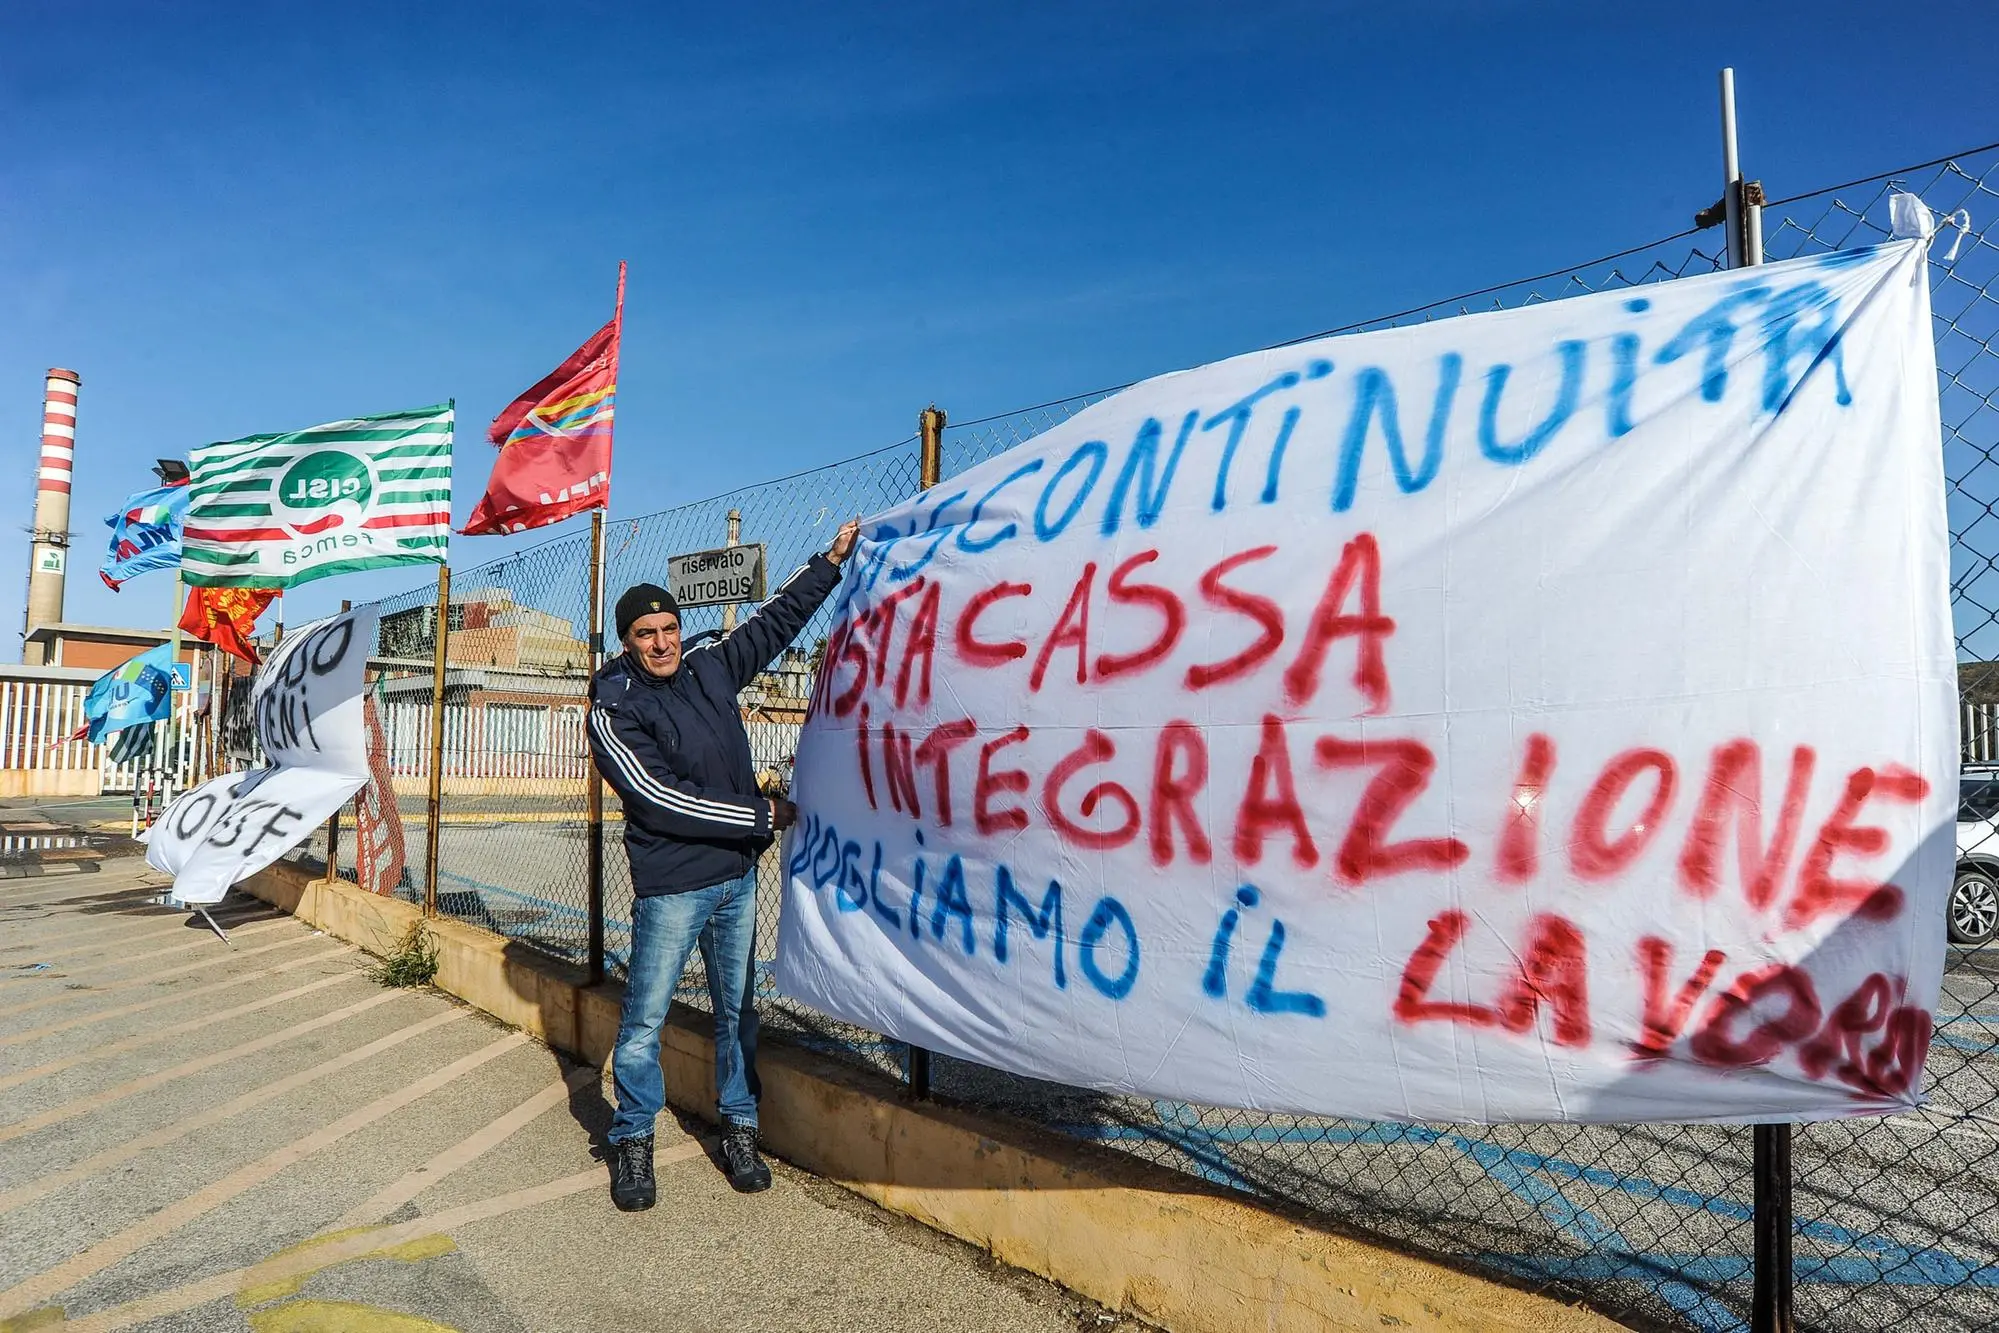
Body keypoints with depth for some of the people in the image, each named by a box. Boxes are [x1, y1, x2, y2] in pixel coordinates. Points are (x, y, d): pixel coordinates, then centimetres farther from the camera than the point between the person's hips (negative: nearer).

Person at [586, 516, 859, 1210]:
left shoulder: (711, 667, 5)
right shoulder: (613, 711, -10)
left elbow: (776, 620, 17)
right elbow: (661, 802, -18)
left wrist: (830, 561, 15)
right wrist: (762, 815, -15)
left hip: (738, 875, 5)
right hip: (670, 887, -5)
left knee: (737, 1009, 13)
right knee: (645, 1018, 5)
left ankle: (739, 1131, 27)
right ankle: (633, 1141, 24)